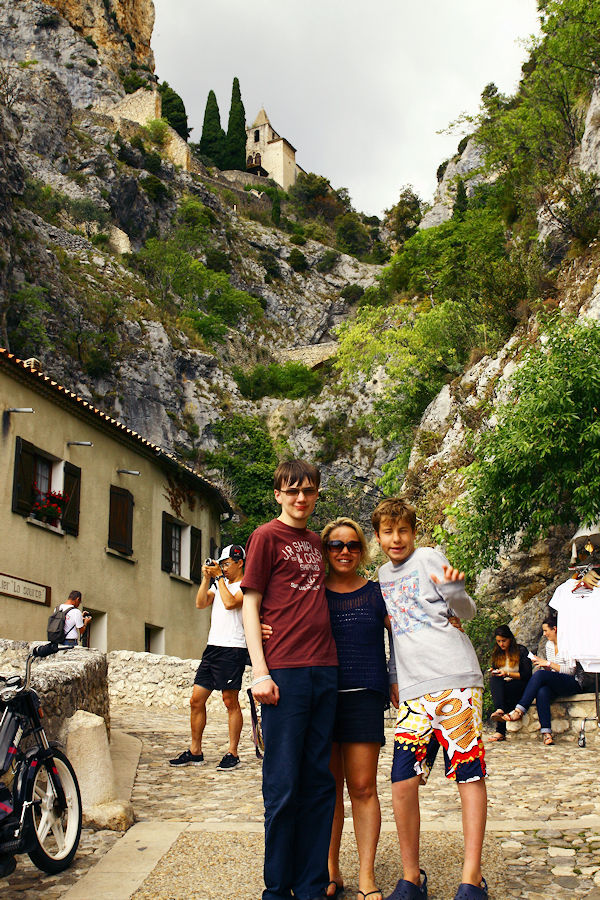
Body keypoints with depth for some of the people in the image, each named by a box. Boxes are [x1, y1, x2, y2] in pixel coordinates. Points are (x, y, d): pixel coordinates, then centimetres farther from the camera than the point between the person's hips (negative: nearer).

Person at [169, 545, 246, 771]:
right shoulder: (219, 584, 19)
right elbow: (200, 603, 8)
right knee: (196, 700, 6)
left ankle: (232, 753, 5)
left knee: (230, 701, -3)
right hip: (212, 648, 7)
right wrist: (207, 578, 0)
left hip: (233, 649, -7)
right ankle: (194, 752, 14)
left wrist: (219, 577, -9)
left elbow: (230, 603, -19)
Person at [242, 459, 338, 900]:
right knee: (283, 784, -1)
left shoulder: (316, 542, 18)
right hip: (284, 672, -6)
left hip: (324, 671, 6)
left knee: (319, 781, 10)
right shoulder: (266, 536, 1)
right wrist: (260, 672, -11)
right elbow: (250, 606, -3)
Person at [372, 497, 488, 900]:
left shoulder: (429, 557, 3)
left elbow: (466, 611, -2)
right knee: (403, 781, -3)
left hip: (454, 677, -5)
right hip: (414, 689, 5)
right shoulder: (384, 574, 20)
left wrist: (455, 590, -24)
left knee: (469, 772, -3)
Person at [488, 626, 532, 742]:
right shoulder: (496, 654, 15)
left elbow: (527, 675, -6)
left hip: (520, 687, -4)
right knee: (494, 678, -30)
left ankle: (500, 732, -36)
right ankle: (500, 710, -49)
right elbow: (494, 673, 19)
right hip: (502, 687, 4)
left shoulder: (521, 651, 0)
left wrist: (507, 674, -17)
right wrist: (493, 673, -6)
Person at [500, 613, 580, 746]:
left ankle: (519, 711, -34)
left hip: (572, 684, -6)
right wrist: (542, 664, 2)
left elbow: (571, 670, -13)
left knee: (539, 674, -32)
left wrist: (548, 663, -15)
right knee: (542, 692, -32)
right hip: (555, 685, 6)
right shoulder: (549, 644, 18)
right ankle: (546, 733, -40)